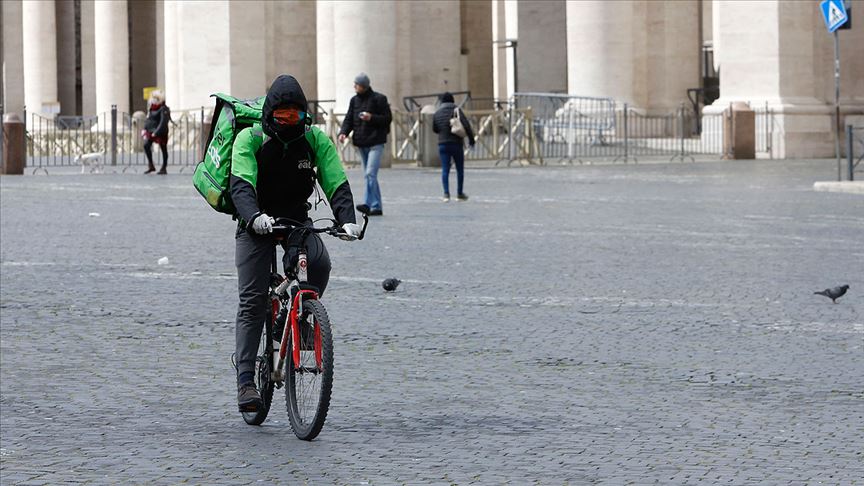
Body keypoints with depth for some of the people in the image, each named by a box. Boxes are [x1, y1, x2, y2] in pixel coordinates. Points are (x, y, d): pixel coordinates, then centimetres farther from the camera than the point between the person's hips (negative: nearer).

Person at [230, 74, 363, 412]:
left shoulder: (316, 140, -7)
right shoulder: (249, 139, -14)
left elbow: (336, 183, -13)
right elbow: (241, 185, -28)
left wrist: (347, 220, -32)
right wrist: (255, 217, -48)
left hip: (297, 219, 2)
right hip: (256, 224, -2)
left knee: (319, 261, -30)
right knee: (252, 302, -10)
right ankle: (245, 379, -9)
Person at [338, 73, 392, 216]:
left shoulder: (378, 99, -7)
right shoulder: (354, 100, 11)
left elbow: (388, 118, -6)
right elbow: (349, 119, 10)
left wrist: (371, 118, -20)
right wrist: (343, 132, -8)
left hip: (375, 143, -7)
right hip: (362, 143, 7)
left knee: (370, 174, -17)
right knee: (368, 175, 9)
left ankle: (370, 204, -20)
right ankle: (376, 207, 13)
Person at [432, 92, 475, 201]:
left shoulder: (437, 113, 6)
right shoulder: (456, 110, -5)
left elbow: (435, 129, 16)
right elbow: (466, 125, -14)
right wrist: (471, 138, -5)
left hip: (443, 144, 2)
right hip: (456, 143, -2)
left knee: (445, 170, -1)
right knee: (460, 169, 11)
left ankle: (446, 194, -15)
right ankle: (460, 193, 17)